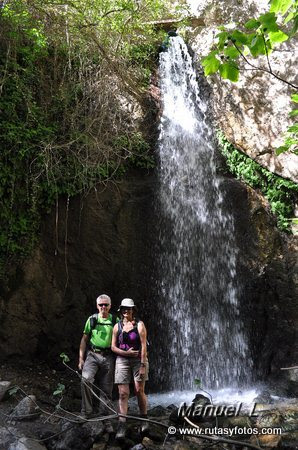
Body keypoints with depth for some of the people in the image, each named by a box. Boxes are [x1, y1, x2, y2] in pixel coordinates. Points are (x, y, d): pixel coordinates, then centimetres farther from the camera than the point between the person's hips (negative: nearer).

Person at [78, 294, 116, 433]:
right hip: (93, 354, 0)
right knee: (86, 379, -25)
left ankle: (106, 420, 18)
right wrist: (81, 358, 3)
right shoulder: (92, 319, 6)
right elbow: (84, 339, 9)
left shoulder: (115, 321, 5)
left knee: (106, 390, 5)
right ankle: (87, 412, -11)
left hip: (108, 357, 0)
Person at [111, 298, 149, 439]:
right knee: (123, 393, -3)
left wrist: (143, 365, -14)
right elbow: (113, 347, 6)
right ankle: (122, 425, 1)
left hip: (138, 360, -2)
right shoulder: (117, 326, 5)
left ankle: (144, 419, 20)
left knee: (139, 391, -1)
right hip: (122, 360, 2)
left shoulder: (139, 325, -4)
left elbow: (144, 346, -9)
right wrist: (126, 353, -10)